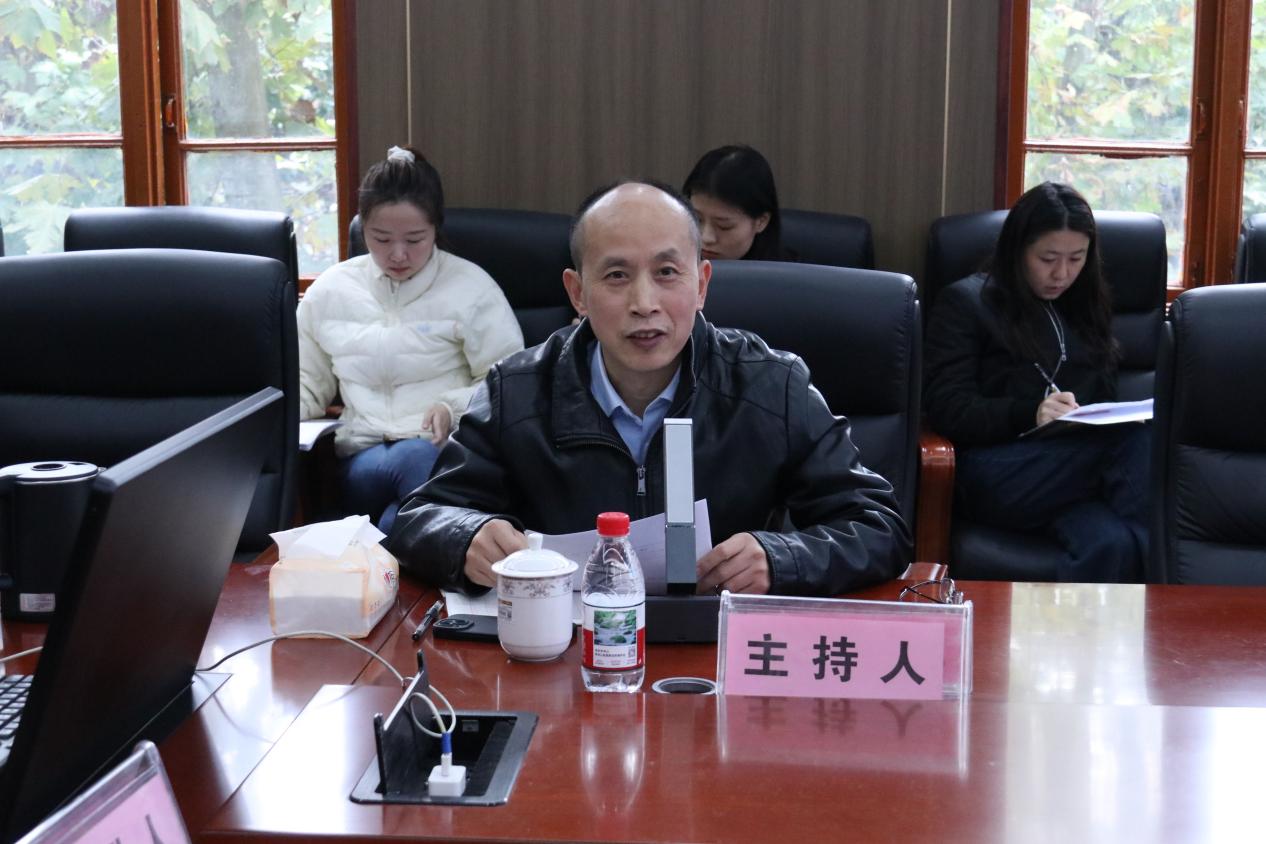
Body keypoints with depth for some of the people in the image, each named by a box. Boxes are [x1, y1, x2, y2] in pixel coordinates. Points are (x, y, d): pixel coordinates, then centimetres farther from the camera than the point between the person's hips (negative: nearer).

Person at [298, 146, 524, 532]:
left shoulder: (471, 286, 4)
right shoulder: (329, 290, 15)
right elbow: (306, 384, 23)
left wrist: (453, 408, -15)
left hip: (450, 451, -1)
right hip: (361, 456, 2)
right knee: (412, 461, -37)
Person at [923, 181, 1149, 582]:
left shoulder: (1086, 308, 26)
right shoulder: (966, 301, 10)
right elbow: (947, 409, 0)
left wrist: (1123, 419, 0)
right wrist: (1028, 413, -18)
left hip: (1077, 468, 4)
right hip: (994, 476, -4)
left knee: (1111, 544, -37)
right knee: (1138, 441, -33)